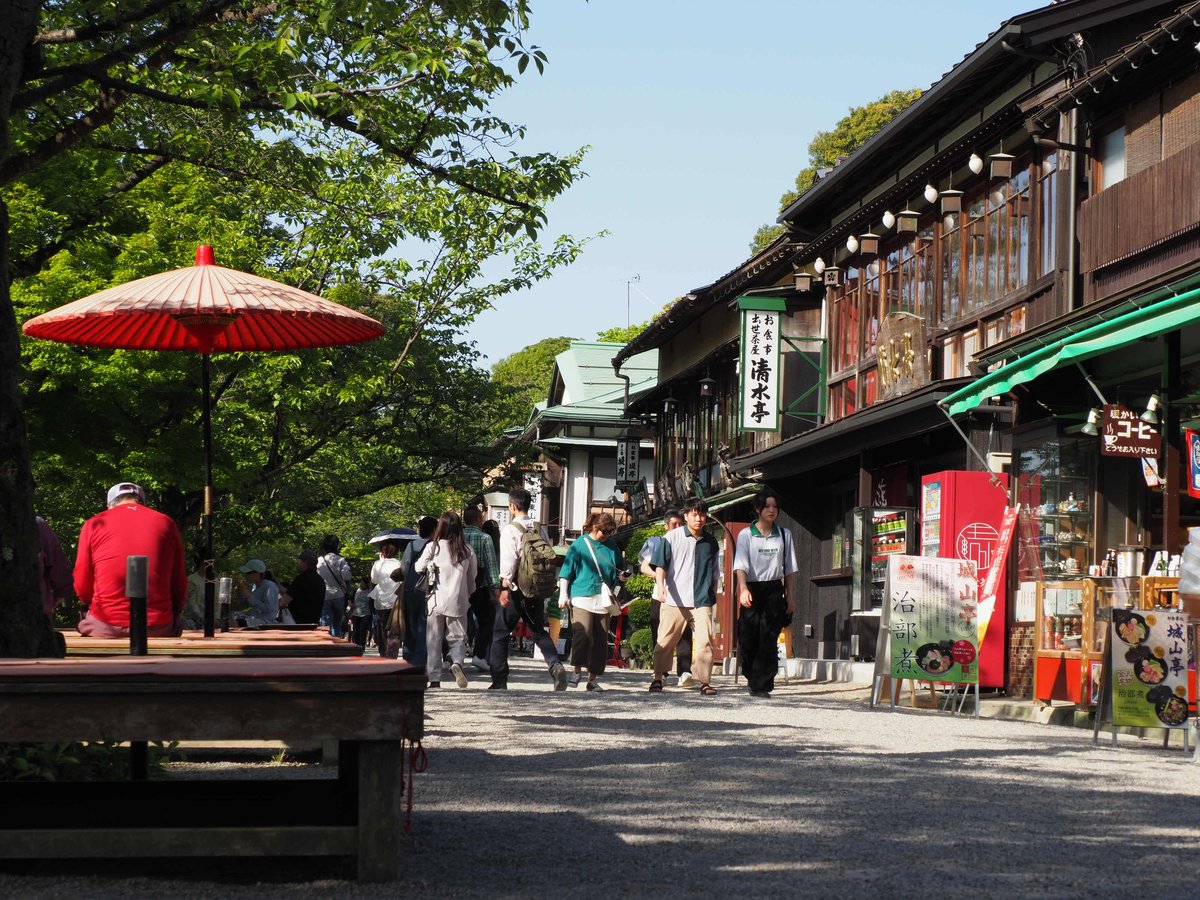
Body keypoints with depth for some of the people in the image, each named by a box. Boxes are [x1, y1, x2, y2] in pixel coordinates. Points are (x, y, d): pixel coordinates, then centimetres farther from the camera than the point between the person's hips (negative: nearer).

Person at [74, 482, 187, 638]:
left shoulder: (93, 525, 7)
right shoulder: (166, 524, 10)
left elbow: (82, 587, 8)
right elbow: (180, 586, 10)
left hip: (104, 628, -1)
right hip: (158, 628, 1)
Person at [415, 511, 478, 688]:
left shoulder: (433, 547, -6)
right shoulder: (467, 550, 1)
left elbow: (418, 568, 8)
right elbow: (472, 579, 9)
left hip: (436, 600, -1)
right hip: (458, 602, 1)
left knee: (434, 640, 7)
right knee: (458, 638, 10)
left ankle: (434, 679, 5)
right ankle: (457, 662, -20)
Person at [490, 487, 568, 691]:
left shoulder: (510, 529, -10)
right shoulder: (540, 529, 7)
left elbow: (508, 560, -18)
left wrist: (505, 588, -17)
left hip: (515, 589, -5)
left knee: (500, 634, 6)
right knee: (539, 631, 13)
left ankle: (499, 681, 6)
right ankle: (555, 665, -12)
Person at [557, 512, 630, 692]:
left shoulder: (611, 546, 13)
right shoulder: (579, 545, 1)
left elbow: (620, 568, 26)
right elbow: (566, 572, 3)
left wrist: (623, 574, 3)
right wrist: (563, 596, -1)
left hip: (603, 601, 4)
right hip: (582, 597, -4)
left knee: (601, 641, 4)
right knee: (583, 634, -19)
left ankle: (593, 678, 11)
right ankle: (577, 670, -5)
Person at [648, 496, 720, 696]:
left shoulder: (710, 542, 10)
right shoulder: (672, 537, 1)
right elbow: (660, 565, -3)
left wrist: (713, 597, 17)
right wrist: (660, 586, -17)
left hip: (702, 601, 2)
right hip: (675, 599, -2)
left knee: (705, 640, -8)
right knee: (666, 640, 4)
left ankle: (704, 680, -3)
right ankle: (658, 677, 18)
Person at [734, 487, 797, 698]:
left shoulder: (784, 535, 8)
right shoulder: (746, 535, -1)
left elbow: (788, 568, 13)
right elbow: (741, 565, -11)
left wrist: (789, 597, 10)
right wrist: (743, 589, -27)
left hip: (774, 590, 1)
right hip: (751, 589, -1)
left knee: (768, 639, -7)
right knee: (747, 639, -1)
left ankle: (761, 685, -6)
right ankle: (752, 677, 23)